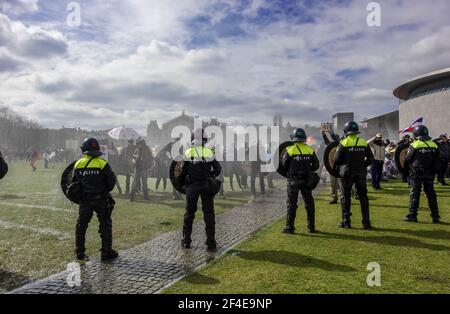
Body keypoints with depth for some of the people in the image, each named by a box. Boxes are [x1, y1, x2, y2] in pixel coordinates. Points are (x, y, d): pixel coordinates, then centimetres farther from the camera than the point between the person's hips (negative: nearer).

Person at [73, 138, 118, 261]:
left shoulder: (78, 164, 0)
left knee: (81, 225, 16)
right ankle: (106, 253, 10)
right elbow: (112, 180, -7)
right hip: (101, 200, -3)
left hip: (84, 200, 3)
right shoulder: (102, 163, -11)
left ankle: (80, 252, 22)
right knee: (105, 225, 7)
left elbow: (74, 182, 7)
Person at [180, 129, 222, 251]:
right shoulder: (209, 152, -4)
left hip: (192, 186, 1)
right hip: (206, 186, 0)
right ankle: (211, 242, 5)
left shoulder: (188, 153, -5)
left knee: (189, 213, 13)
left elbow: (183, 171, -1)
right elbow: (217, 169, 3)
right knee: (209, 214, 6)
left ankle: (186, 241, 18)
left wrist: (184, 181, 17)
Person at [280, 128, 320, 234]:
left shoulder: (289, 150, -8)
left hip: (293, 180, -3)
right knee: (309, 202, 13)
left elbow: (283, 165, -2)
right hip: (306, 180, 3)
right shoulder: (310, 150, 1)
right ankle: (311, 226, 20)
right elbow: (316, 165, 7)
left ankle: (290, 227, 4)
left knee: (292, 203, 3)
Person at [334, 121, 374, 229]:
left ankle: (346, 221, 9)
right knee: (363, 197, 10)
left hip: (347, 173, -3)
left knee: (346, 197, 6)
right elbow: (370, 159, 5)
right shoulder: (364, 143, 3)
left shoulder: (343, 143, -9)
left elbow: (337, 159, -9)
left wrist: (338, 167, 10)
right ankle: (366, 222, 13)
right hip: (361, 173, 3)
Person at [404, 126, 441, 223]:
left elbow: (407, 160, -4)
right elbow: (437, 161, 7)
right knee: (431, 194, 10)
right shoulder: (434, 145, 4)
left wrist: (405, 168, 14)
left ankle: (412, 215, 4)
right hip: (429, 174, 4)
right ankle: (435, 217, 13)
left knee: (415, 194, 2)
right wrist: (434, 172, 15)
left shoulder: (414, 145, -10)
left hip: (416, 174, -4)